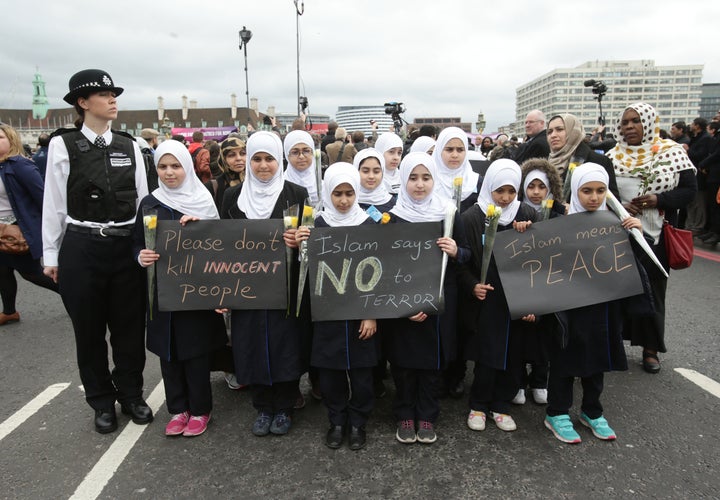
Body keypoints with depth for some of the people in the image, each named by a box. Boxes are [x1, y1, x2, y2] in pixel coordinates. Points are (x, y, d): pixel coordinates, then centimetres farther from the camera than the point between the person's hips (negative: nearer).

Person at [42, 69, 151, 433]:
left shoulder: (129, 146, 5)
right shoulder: (63, 145, -3)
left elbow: (142, 199, 7)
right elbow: (53, 203, 0)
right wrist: (51, 255, 1)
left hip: (127, 247, 2)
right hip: (81, 248, -2)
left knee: (130, 326, 10)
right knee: (89, 330, 10)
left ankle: (131, 394, 30)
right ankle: (102, 402, 28)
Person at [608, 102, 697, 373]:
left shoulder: (671, 152, -2)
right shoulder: (613, 156, 3)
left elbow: (689, 188, -3)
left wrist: (659, 200, -19)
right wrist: (618, 207, -14)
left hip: (657, 234, -1)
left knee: (652, 290, 8)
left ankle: (651, 349, 22)